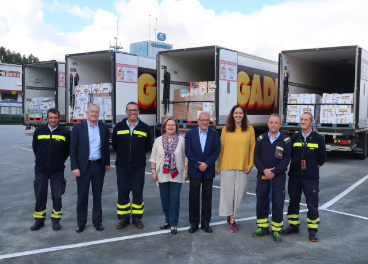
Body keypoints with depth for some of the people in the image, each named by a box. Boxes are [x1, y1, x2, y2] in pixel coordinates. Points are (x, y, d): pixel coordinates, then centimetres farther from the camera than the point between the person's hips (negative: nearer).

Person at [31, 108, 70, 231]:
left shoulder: (64, 133, -2)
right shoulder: (39, 131, 1)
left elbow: (67, 151, 8)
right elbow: (35, 147, 13)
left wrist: (59, 161, 8)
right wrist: (41, 160, 13)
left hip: (57, 170, -1)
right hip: (41, 170, 1)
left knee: (57, 196, 3)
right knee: (40, 195, 8)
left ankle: (56, 219, 17)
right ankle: (39, 219, 21)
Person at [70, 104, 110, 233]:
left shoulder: (104, 127, 5)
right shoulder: (78, 127, -3)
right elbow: (73, 149, -4)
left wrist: (107, 163, 9)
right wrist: (74, 167, -9)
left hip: (99, 165, 2)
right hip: (83, 166, -2)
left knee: (97, 195, 11)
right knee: (82, 196, 6)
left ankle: (97, 221, 24)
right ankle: (81, 222, 20)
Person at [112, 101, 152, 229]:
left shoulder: (145, 128, 3)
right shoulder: (118, 127, 4)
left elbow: (148, 146, 12)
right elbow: (114, 145, 15)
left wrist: (138, 155, 11)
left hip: (139, 166, 0)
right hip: (122, 166, 1)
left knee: (138, 191, 3)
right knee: (123, 191, 4)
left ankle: (137, 217, 15)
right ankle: (124, 218, 16)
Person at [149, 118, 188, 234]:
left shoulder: (181, 140, 2)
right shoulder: (158, 140, 6)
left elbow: (186, 158, 4)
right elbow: (153, 158, 9)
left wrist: (186, 172, 1)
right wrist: (153, 171, 2)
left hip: (177, 175, -2)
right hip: (162, 175, 2)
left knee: (175, 199, -3)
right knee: (164, 199, 8)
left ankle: (173, 224, 7)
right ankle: (168, 220, 25)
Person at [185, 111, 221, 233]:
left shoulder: (214, 134, 3)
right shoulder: (190, 134, 1)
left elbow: (217, 151, -1)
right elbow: (188, 152, -3)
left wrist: (207, 163, -12)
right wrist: (198, 165, -11)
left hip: (208, 171, 1)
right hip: (194, 171, -1)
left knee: (207, 197, 7)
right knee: (194, 197, 5)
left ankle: (206, 222, 18)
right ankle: (194, 223, 16)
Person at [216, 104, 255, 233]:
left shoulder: (249, 130, 3)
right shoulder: (226, 129, 3)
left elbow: (253, 149, 5)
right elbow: (221, 148, 6)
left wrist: (250, 165, -2)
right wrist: (218, 166, 6)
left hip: (242, 167, 0)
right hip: (227, 166, 0)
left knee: (239, 192, 3)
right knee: (228, 191, 2)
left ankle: (231, 216, 24)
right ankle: (232, 220, 15)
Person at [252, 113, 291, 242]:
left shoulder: (285, 140, -1)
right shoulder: (261, 139, 6)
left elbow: (286, 159, -6)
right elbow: (256, 156, 3)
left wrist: (273, 172, -12)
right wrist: (264, 170, -11)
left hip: (278, 176, -2)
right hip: (262, 175, 2)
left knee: (278, 203, -1)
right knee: (261, 202, 7)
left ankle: (276, 230, 11)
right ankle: (263, 227, 21)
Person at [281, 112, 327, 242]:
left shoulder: (318, 139, -1)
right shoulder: (294, 138, 5)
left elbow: (322, 158, 6)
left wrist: (314, 169, 4)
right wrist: (295, 167, 8)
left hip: (311, 178, -3)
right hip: (294, 176, 3)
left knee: (312, 204, 1)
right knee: (293, 202, 12)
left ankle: (313, 230, 14)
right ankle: (293, 226, 27)